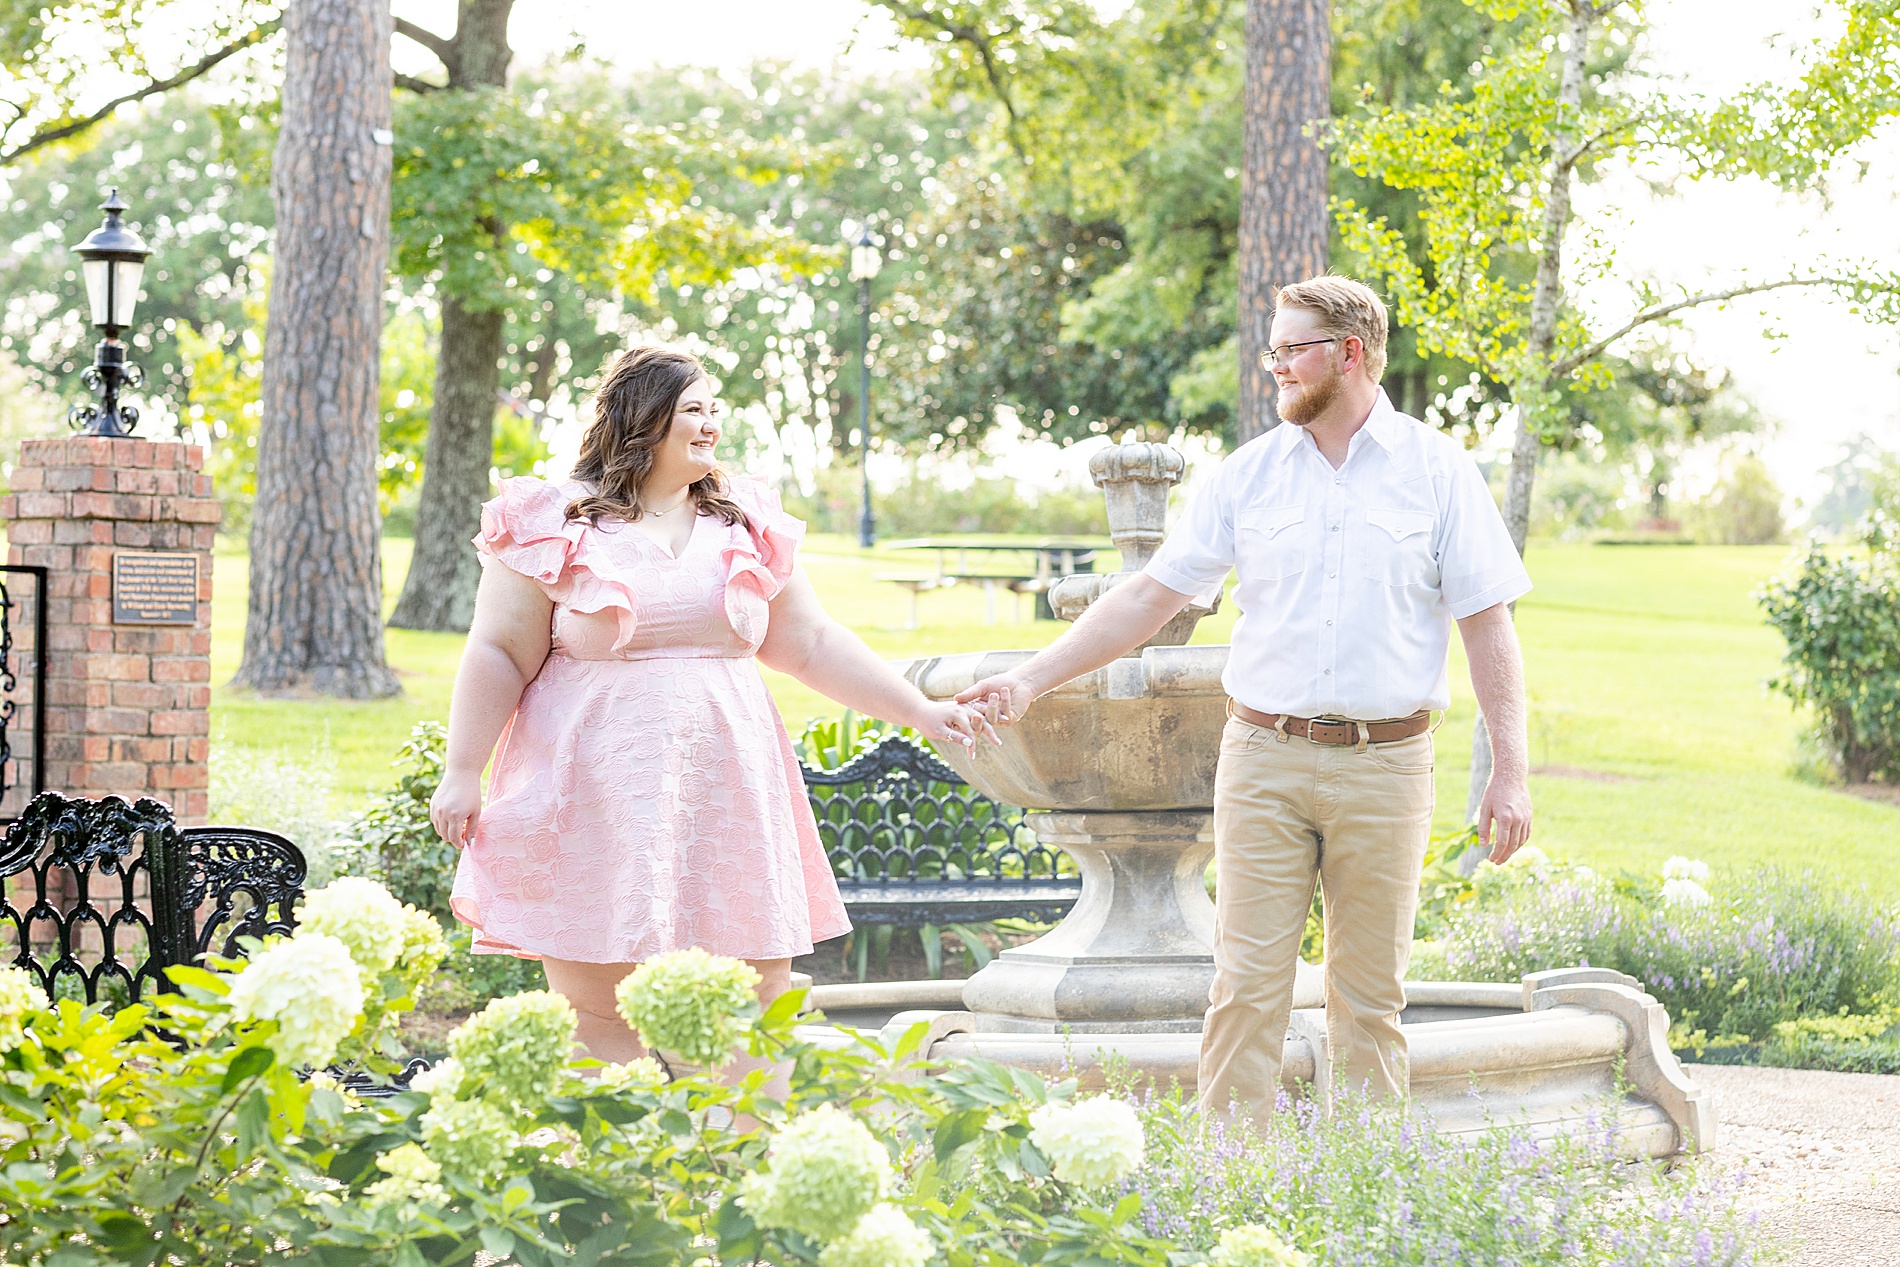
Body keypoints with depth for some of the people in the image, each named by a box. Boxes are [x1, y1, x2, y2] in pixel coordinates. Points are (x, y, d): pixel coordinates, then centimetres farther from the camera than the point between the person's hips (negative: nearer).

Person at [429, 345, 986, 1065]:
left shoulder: (747, 527, 13)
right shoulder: (557, 526, 0)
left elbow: (810, 646, 16)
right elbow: (500, 654, -1)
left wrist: (919, 712, 11)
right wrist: (462, 771, -6)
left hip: (725, 791, 4)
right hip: (598, 795, -4)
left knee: (756, 996, 1)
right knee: (594, 1009, -2)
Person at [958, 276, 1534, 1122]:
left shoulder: (1437, 470, 2)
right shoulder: (1251, 472, 6)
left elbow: (1487, 623, 1)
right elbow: (1151, 596, 7)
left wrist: (1511, 772, -5)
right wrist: (1030, 679, 0)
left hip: (1383, 766, -1)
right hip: (1264, 759, 1)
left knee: (1370, 992, 5)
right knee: (1247, 983, -3)